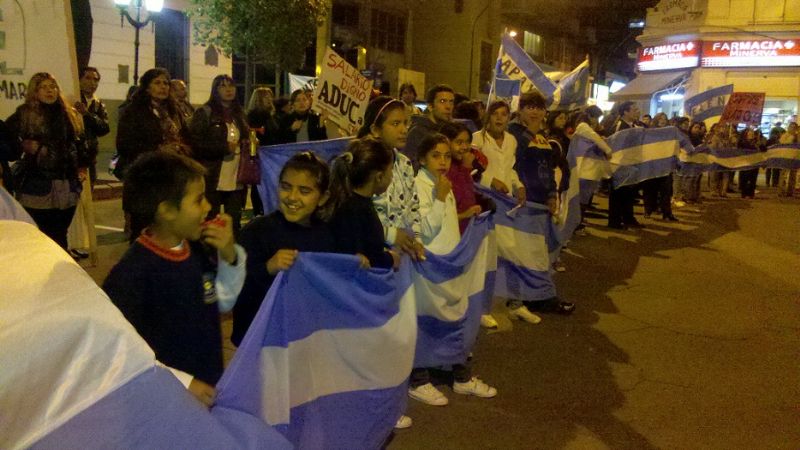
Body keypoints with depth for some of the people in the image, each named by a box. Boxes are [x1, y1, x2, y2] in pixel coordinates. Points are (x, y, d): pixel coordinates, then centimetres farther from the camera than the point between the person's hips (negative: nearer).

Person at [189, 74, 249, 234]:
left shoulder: (239, 113, 15)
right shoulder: (204, 113, -3)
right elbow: (195, 143, -10)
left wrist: (248, 143, 6)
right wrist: (224, 147, -15)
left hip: (236, 179, 6)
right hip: (212, 179, -5)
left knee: (234, 223, 10)